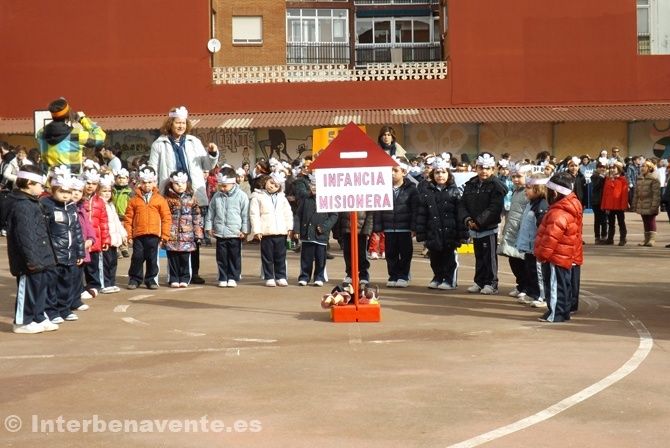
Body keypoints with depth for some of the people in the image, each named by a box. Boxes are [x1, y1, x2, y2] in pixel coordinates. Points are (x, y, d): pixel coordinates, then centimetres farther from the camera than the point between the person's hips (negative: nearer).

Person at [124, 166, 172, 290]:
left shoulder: (160, 200, 4)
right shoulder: (134, 200, 6)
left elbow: (167, 218, 3)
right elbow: (128, 218, 5)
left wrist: (164, 235, -1)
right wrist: (129, 235, 0)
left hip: (153, 235, 0)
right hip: (138, 234, 0)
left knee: (152, 258, 7)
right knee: (137, 258, 4)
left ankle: (151, 279, 18)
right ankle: (134, 279, 17)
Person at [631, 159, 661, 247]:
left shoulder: (654, 179, -9)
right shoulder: (639, 178, 13)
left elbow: (656, 193, -15)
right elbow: (636, 192, 16)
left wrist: (654, 205, -20)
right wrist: (634, 204, 13)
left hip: (650, 206, -7)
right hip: (641, 205, 7)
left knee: (651, 222, -4)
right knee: (645, 222, 11)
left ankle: (652, 239, -3)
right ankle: (646, 239, 17)